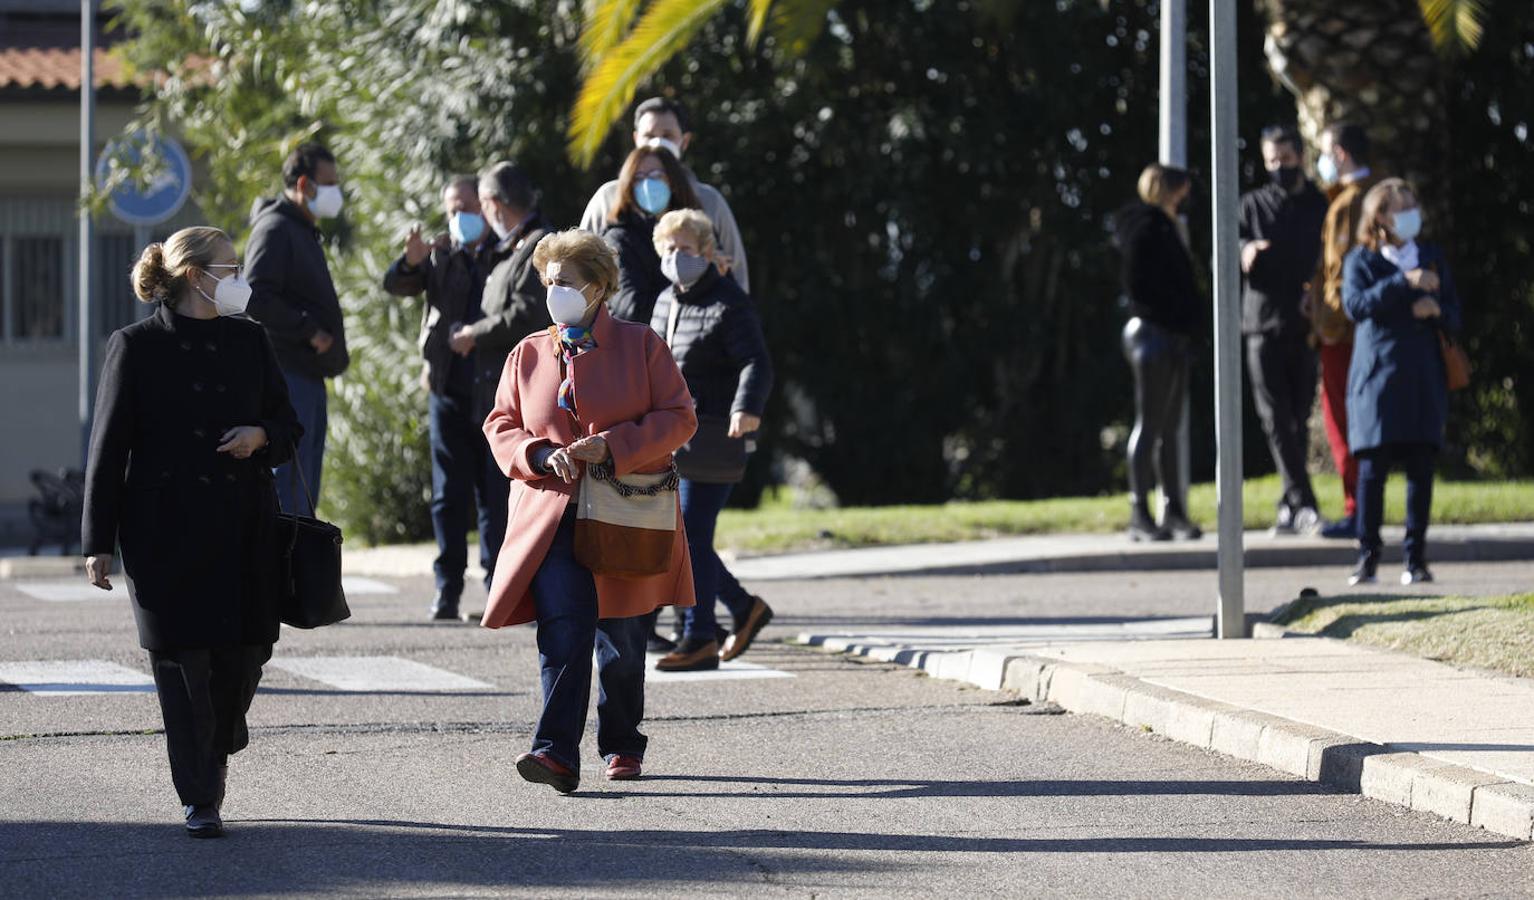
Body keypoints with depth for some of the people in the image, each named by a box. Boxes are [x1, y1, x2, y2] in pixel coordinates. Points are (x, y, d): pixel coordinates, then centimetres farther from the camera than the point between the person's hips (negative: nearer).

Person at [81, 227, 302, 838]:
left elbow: (289, 425, 18)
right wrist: (98, 543, -4)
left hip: (242, 528, 4)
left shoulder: (249, 341, 12)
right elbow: (108, 448, -1)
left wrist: (261, 435, -7)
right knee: (183, 661, -5)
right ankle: (199, 800, 3)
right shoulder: (136, 347, -1)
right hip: (166, 530, -4)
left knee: (245, 651, 2)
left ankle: (216, 744, 33)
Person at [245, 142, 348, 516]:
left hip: (308, 377, 10)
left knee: (304, 495, 11)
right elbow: (256, 298, -22)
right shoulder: (275, 229, -11)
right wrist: (309, 331, -19)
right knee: (289, 486, -13)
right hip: (285, 376, -10)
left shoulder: (303, 232, 21)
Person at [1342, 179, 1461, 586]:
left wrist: (1437, 310, -9)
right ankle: (1367, 556, -3)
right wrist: (1404, 282, -20)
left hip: (1423, 379, 3)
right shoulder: (1361, 261, 6)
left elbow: (1455, 320, 14)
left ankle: (1416, 557, 4)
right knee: (1372, 466, -8)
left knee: (1421, 468, -1)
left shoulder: (1432, 258, 16)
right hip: (1377, 376, -3)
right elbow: (1355, 305, -14)